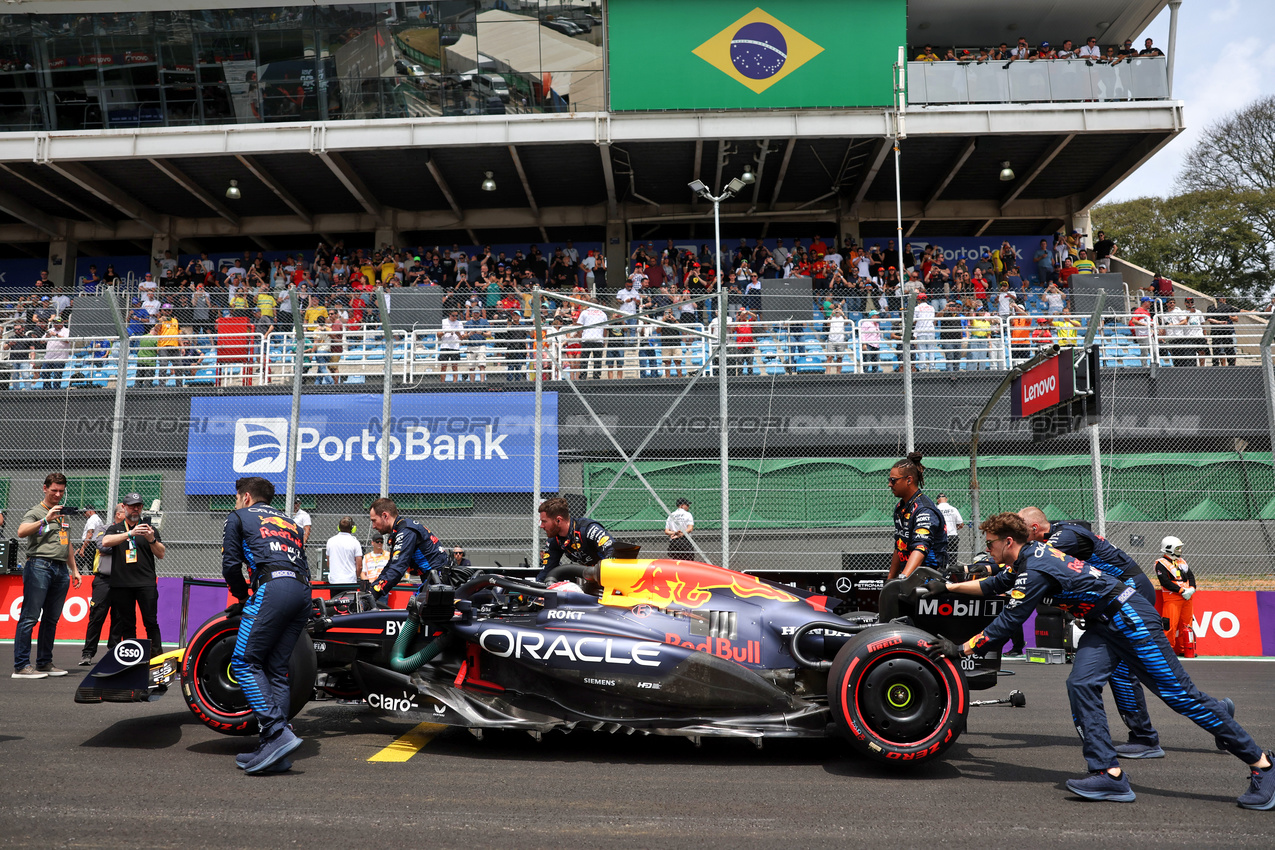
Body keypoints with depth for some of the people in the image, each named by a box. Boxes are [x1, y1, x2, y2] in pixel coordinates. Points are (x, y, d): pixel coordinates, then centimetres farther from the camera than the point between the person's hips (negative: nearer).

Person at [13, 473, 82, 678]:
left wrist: (74, 569, 24)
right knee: (30, 617, -8)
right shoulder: (35, 513, 1)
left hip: (61, 569, 7)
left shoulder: (63, 514, 22)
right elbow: (21, 531, -20)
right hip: (39, 566, -7)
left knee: (52, 619, 8)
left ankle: (44, 663, 13)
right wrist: (46, 519, -27)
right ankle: (21, 666, -8)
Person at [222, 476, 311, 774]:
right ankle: (274, 753, 4)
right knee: (277, 669, 8)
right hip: (304, 591, 6)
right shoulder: (289, 521, 35)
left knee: (244, 662, -4)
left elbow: (231, 565, 10)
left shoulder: (239, 517, 19)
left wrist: (243, 597, 26)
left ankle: (277, 732, -18)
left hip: (272, 587, -6)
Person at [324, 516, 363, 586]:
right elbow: (359, 566, -5)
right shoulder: (354, 541, -4)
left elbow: (328, 564, 17)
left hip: (333, 580, 4)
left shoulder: (330, 541, 7)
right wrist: (355, 577, 11)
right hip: (350, 581, -4)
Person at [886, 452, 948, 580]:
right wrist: (890, 580, 20)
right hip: (908, 573, 8)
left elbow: (920, 548, -29)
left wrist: (903, 578, -41)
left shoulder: (925, 510, -15)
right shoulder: (900, 508, 14)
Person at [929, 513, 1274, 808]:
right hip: (1102, 626, 9)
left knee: (1179, 693, -4)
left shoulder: (1035, 569, -22)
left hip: (1130, 618, -9)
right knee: (1081, 686, -8)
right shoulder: (1030, 556, 6)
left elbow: (1007, 622, -20)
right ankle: (1110, 775, -12)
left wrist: (962, 649, -13)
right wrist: (948, 586, 20)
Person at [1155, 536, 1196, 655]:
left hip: (1187, 597, 7)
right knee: (1171, 624, -11)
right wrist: (1182, 591, -17)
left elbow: (1190, 575, 15)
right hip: (1172, 598, -7)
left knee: (1186, 623, 10)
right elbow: (1165, 582, -14)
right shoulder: (1161, 563, -6)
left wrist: (1191, 588, -5)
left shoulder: (1182, 561, 19)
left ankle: (1183, 649, 19)